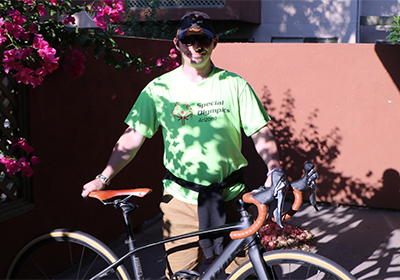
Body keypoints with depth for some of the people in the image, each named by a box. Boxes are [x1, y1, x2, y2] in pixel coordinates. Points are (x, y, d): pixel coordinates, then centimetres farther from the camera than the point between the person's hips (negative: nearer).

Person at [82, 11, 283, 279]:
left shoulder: (234, 84, 2)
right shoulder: (159, 89, 2)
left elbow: (261, 133, 0)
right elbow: (132, 137, 2)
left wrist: (274, 169, -16)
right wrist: (104, 177, -6)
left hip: (230, 197, 1)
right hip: (182, 198, 0)